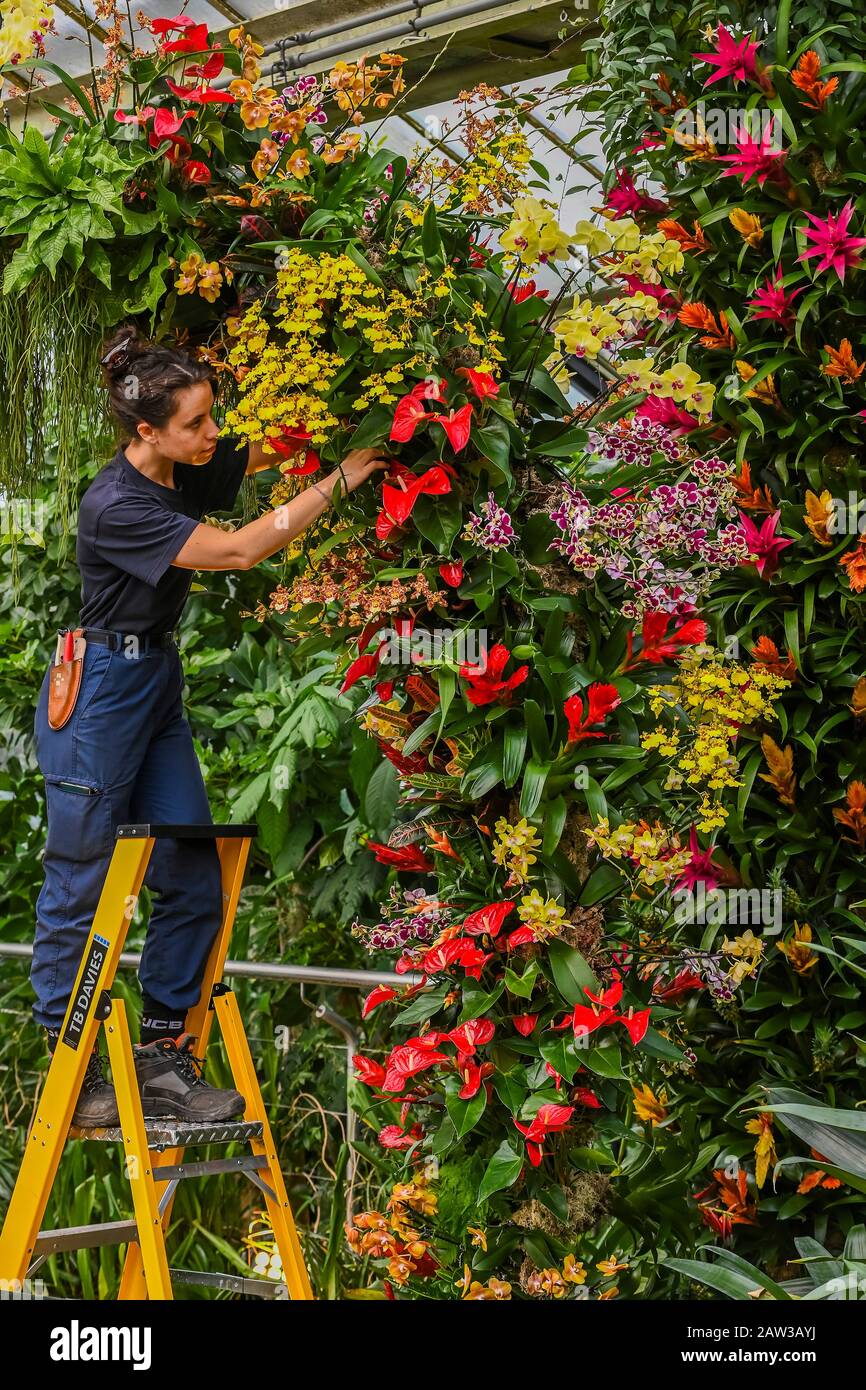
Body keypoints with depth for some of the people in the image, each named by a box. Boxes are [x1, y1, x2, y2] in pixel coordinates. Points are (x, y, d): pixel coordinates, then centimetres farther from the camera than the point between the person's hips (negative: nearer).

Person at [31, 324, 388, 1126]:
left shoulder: (188, 471, 3)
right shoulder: (117, 505, -22)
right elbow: (240, 550, -23)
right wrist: (337, 484, -20)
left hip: (159, 687, 9)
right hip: (98, 692, -9)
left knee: (194, 881, 5)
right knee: (80, 888, -1)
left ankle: (163, 1061, 13)